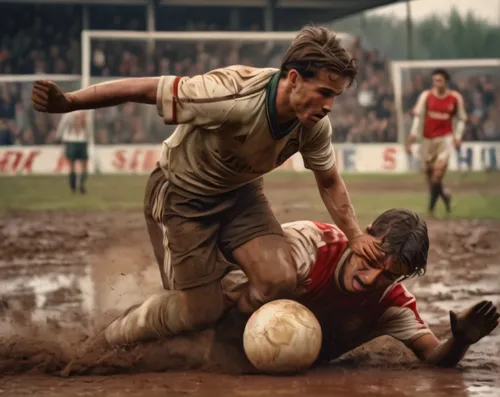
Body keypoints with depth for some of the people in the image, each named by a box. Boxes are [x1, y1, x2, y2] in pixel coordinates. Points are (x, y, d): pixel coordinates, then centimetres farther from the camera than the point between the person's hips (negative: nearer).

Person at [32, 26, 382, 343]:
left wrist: (355, 236, -4)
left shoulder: (315, 125, -17)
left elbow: (329, 181, 4)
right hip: (182, 196, -5)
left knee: (280, 280, -19)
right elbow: (144, 89, -30)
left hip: (240, 194, 5)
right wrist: (68, 102, -30)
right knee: (201, 312, -5)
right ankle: (121, 334, 25)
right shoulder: (229, 95, -37)